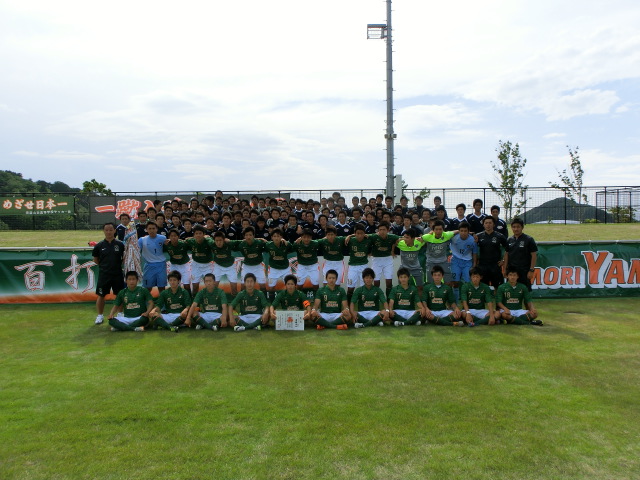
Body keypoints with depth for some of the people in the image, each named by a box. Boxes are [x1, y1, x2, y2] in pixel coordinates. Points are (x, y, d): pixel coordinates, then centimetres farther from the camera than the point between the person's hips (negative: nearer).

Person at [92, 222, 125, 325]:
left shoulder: (120, 244, -2)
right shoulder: (99, 245, -1)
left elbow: (125, 258, 8)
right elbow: (95, 260, 11)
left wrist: (117, 264, -2)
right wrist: (104, 265, 4)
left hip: (117, 274, 0)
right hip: (103, 274, 0)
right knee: (101, 295, 6)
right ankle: (100, 315, 20)